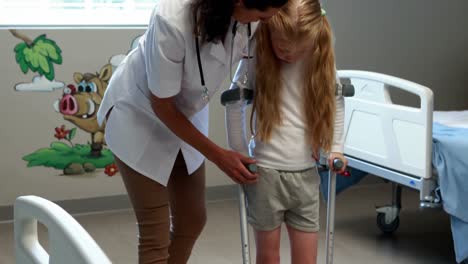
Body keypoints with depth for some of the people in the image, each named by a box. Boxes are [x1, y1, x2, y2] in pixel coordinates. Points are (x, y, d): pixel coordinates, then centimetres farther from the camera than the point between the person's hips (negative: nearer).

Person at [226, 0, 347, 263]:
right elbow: (235, 104, -3)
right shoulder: (256, 57, -10)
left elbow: (337, 101, 11)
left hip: (306, 174, 2)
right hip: (266, 172, -2)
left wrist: (335, 148, 5)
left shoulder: (321, 59, -2)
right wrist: (239, 154, -2)